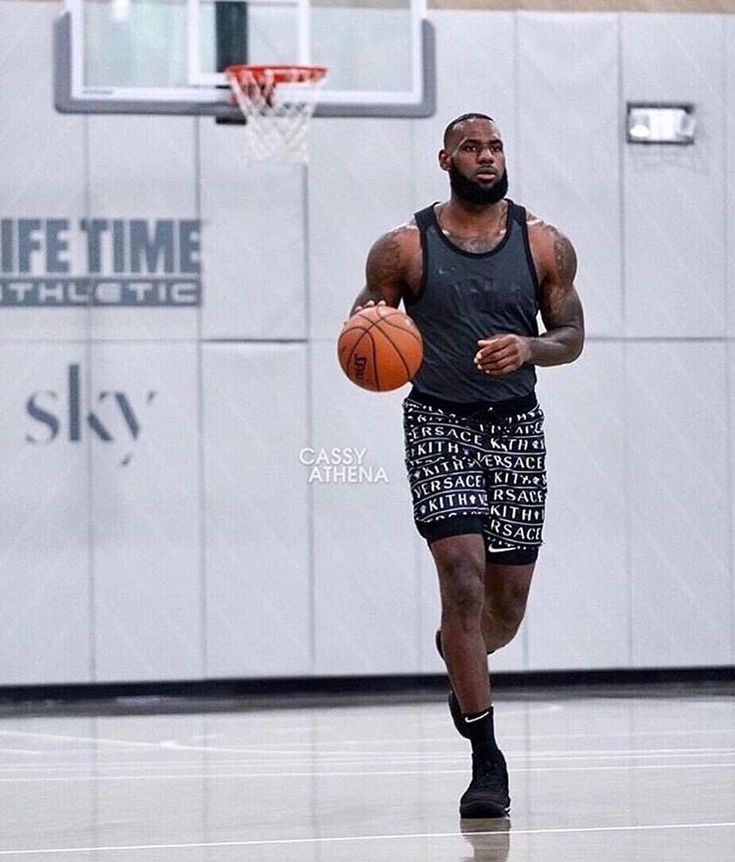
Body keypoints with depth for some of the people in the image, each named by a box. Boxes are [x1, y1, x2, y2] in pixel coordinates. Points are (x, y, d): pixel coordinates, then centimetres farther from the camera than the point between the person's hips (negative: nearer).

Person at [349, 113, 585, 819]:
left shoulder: (545, 245, 2)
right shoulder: (404, 248, -3)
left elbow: (571, 336, 6)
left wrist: (528, 347, -16)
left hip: (517, 428, 3)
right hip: (439, 423, -3)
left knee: (508, 601, 7)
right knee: (463, 573, -17)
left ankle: (457, 657, 45)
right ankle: (486, 761, -12)